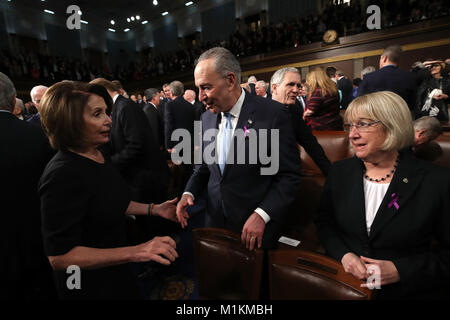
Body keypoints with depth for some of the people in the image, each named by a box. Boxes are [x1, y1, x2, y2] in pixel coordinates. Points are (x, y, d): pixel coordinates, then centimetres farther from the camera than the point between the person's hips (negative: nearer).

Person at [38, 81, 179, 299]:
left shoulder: (98, 155, -3)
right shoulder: (63, 175, -30)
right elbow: (59, 257, -28)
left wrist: (154, 209, 0)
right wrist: (136, 252, -34)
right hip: (90, 287, -7)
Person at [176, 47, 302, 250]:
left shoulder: (273, 114, -15)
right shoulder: (207, 118, 3)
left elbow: (289, 176, -13)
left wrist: (261, 215, -20)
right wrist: (189, 192, -3)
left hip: (255, 227, -4)